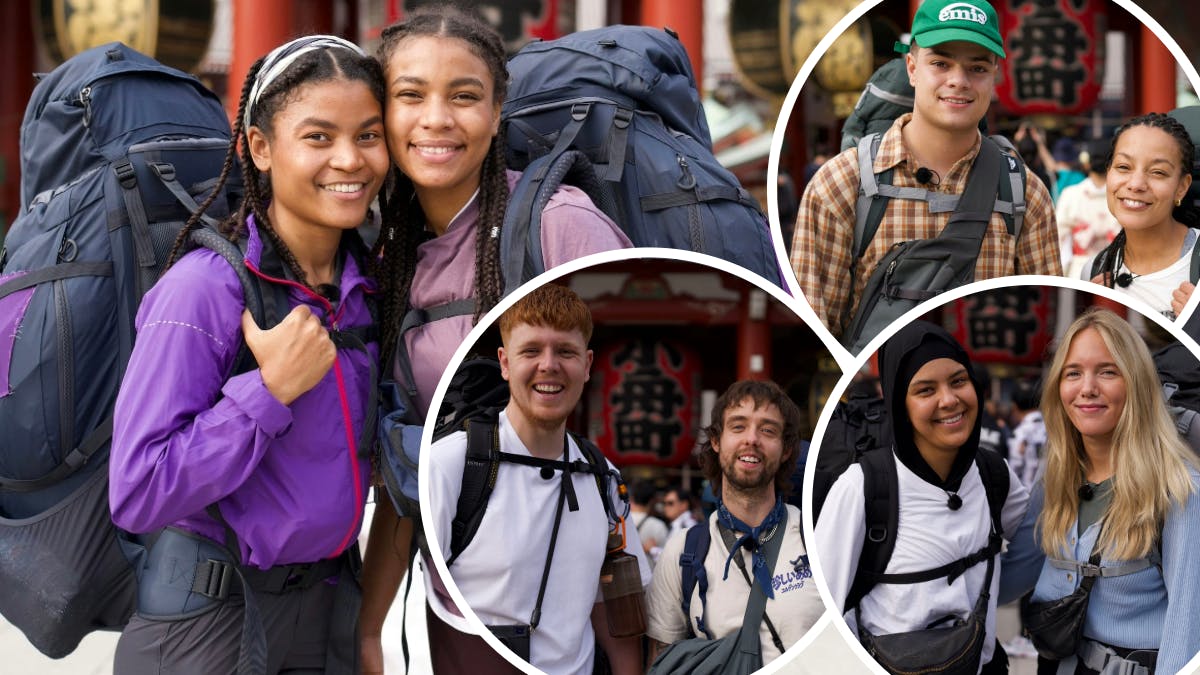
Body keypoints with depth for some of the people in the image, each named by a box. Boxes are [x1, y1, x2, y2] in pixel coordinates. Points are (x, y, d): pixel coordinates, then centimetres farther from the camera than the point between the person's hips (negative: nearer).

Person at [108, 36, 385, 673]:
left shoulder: (366, 281, 0)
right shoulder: (203, 288, -20)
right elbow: (136, 496, -23)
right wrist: (269, 389, -26)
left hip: (332, 596, 6)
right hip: (210, 617, -5)